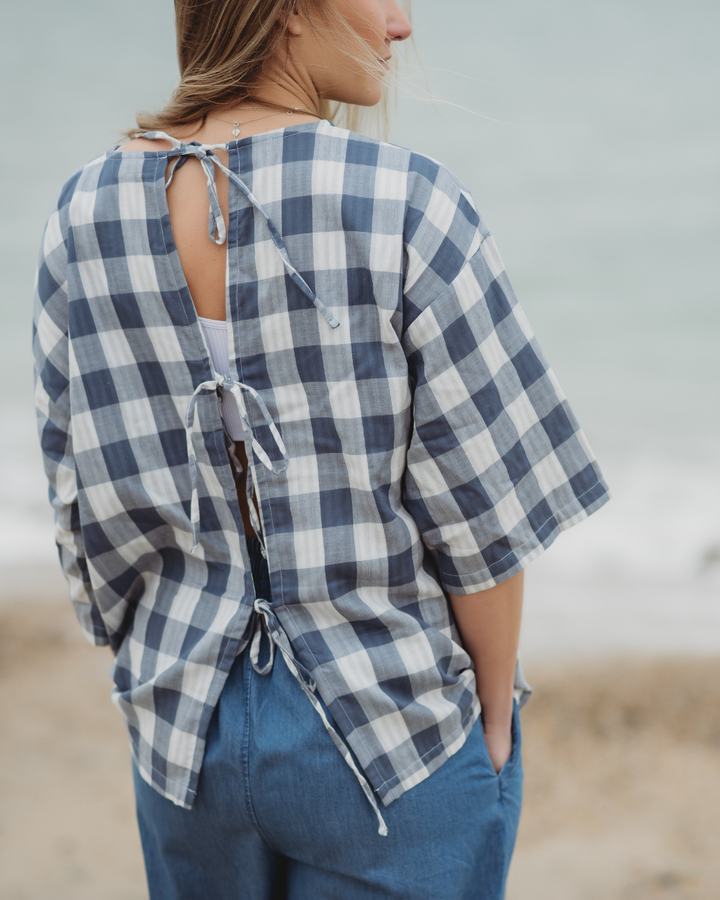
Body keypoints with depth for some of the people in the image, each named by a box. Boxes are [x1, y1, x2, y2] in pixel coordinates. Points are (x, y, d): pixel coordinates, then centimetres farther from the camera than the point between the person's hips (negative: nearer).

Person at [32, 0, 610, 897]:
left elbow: (89, 506, 1)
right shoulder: (404, 208, -20)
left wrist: (168, 690, 13)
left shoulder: (83, 216, -6)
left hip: (186, 741, 4)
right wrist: (496, 725, -1)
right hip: (394, 734, -4)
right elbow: (481, 517, -16)